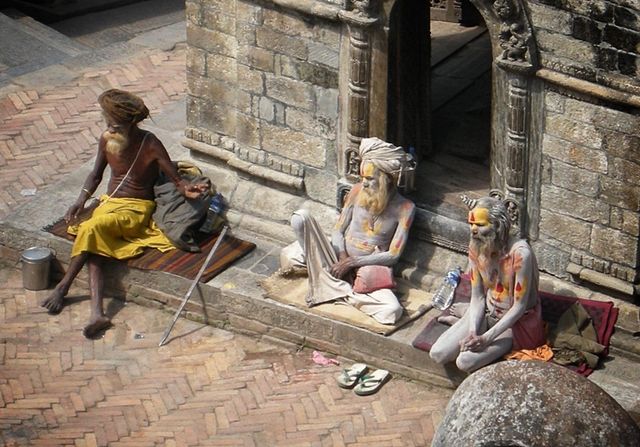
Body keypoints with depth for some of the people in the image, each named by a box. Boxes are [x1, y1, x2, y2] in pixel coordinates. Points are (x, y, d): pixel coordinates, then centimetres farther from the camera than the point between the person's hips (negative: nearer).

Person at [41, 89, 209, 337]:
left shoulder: (150, 144, -13)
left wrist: (187, 191, -34)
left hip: (137, 208, -4)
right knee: (93, 250, -26)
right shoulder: (106, 140, 1)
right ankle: (97, 314, -40)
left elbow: (175, 179, -12)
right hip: (109, 203, 5)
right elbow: (96, 175, 14)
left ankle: (64, 286, -16)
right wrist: (81, 201, -2)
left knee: (92, 228, -32)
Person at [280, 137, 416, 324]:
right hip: (339, 258, 1)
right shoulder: (358, 191, -2)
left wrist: (352, 262, -18)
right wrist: (342, 257, -17)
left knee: (393, 311, -34)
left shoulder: (405, 208, -10)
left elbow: (393, 255, -12)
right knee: (300, 217, -22)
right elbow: (338, 230, 3)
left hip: (368, 269, -1)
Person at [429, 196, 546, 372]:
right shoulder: (475, 248, -8)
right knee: (438, 354, -11)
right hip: (487, 313, 5)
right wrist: (472, 333, -19)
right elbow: (477, 297, -3)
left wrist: (486, 338, -25)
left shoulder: (520, 253, -27)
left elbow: (519, 306, -23)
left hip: (517, 322, -5)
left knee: (465, 361, -23)